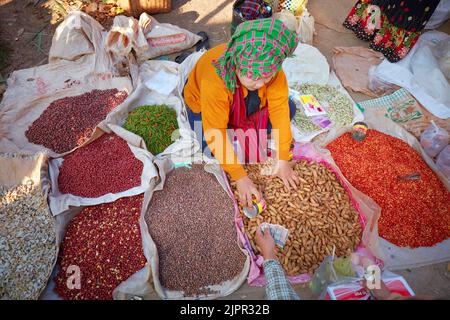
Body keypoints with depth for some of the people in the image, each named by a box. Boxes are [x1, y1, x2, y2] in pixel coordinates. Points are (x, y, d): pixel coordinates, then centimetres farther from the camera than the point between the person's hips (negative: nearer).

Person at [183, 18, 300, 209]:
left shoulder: (271, 68, -29)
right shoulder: (214, 80, -42)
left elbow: (279, 109, -26)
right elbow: (215, 134, -38)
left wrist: (282, 160, -27)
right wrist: (240, 178, -36)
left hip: (248, 104, 4)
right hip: (205, 104, -3)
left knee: (289, 109, -12)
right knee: (217, 150, -27)